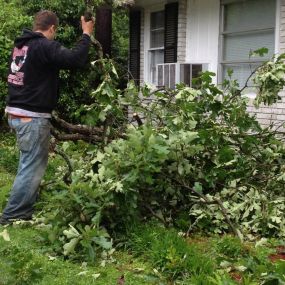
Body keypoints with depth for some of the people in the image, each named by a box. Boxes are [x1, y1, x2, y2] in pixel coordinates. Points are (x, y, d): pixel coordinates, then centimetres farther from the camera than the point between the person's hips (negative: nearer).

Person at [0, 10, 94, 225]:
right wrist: (86, 35, -9)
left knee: (30, 163, 20)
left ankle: (24, 210, 29)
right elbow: (76, 60, -23)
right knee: (32, 166, -2)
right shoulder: (44, 46, -15)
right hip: (33, 117, -9)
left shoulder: (21, 45, 12)